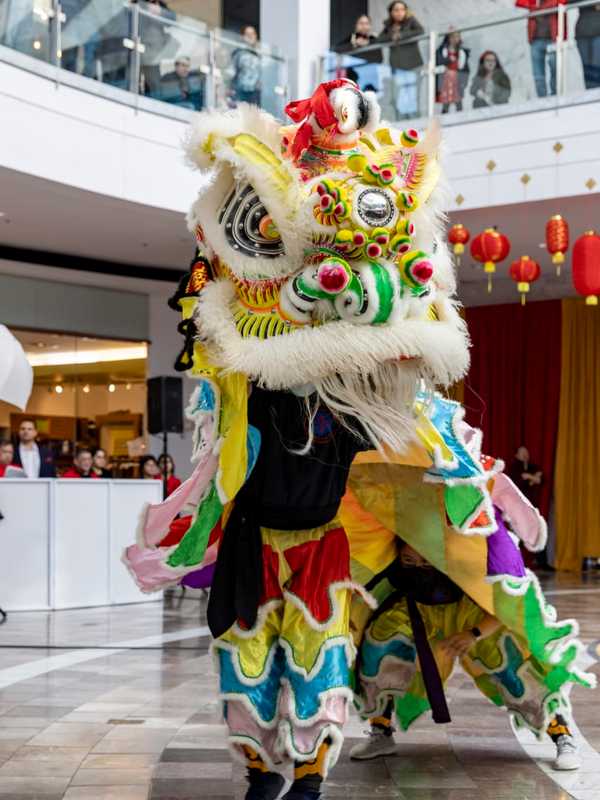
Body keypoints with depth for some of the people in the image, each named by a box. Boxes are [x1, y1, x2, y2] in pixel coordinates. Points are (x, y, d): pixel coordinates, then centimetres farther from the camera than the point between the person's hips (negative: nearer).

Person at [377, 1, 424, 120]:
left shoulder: (411, 20, 3)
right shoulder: (389, 25, 14)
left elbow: (420, 31, -13)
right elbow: (379, 39, 9)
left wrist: (401, 36, -13)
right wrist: (391, 37, -8)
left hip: (411, 63, -3)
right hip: (397, 64, 3)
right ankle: (401, 120, -1)